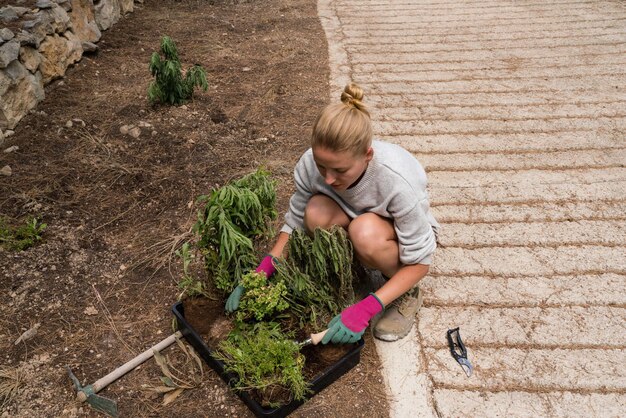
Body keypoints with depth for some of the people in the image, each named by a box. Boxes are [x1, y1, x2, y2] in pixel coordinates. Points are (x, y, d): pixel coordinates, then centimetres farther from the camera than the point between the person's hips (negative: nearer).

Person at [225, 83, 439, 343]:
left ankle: (408, 294, -7)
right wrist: (261, 272, -26)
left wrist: (365, 309, -36)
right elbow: (294, 223, -12)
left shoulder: (399, 181, -37)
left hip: (404, 234, -2)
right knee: (316, 212, -31)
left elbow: (419, 262, -26)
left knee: (365, 232, -38)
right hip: (354, 218, 3)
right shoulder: (311, 164, -27)